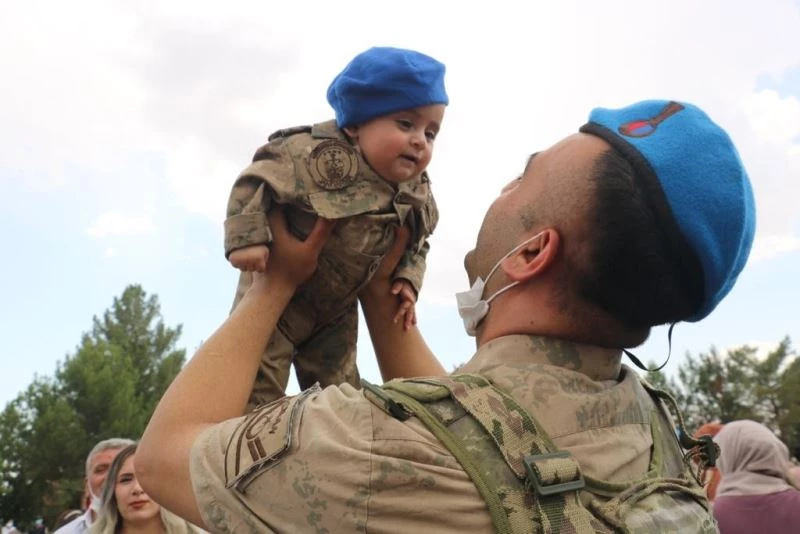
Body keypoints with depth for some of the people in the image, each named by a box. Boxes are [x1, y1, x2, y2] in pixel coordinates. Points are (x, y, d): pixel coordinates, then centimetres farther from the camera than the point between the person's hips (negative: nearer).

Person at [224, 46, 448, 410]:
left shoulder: (417, 197, -6)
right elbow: (257, 181, -27)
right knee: (256, 385, -3)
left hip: (338, 310, 6)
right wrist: (247, 239, -34)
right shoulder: (320, 155, -28)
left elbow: (416, 245, 9)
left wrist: (407, 280, -7)